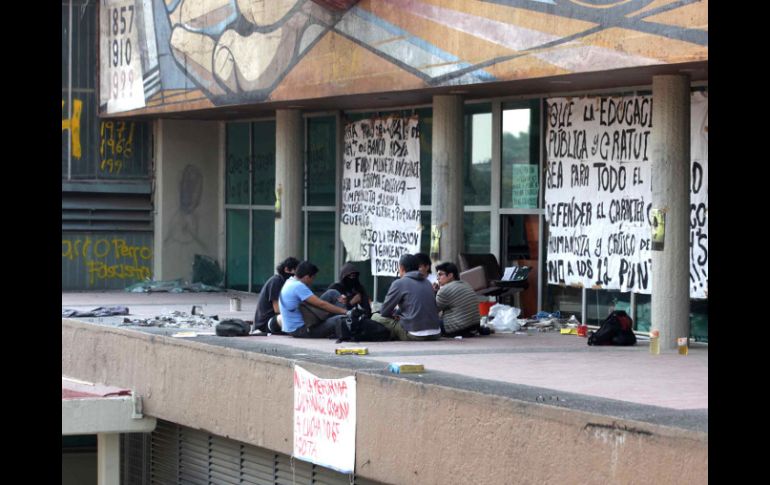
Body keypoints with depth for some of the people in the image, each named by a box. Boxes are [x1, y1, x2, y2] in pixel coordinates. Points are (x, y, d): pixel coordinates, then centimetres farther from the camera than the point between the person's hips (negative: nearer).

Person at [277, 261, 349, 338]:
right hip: (300, 330, -10)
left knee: (332, 294, 6)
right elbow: (321, 304, -21)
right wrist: (344, 311, -17)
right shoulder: (298, 286, -20)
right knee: (339, 320, -25)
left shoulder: (289, 283, 11)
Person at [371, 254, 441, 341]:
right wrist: (398, 312, 25)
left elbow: (384, 312, 1)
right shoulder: (427, 283, 15)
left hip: (415, 335, -7)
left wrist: (395, 313, 23)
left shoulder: (399, 283, -4)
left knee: (376, 317, 6)